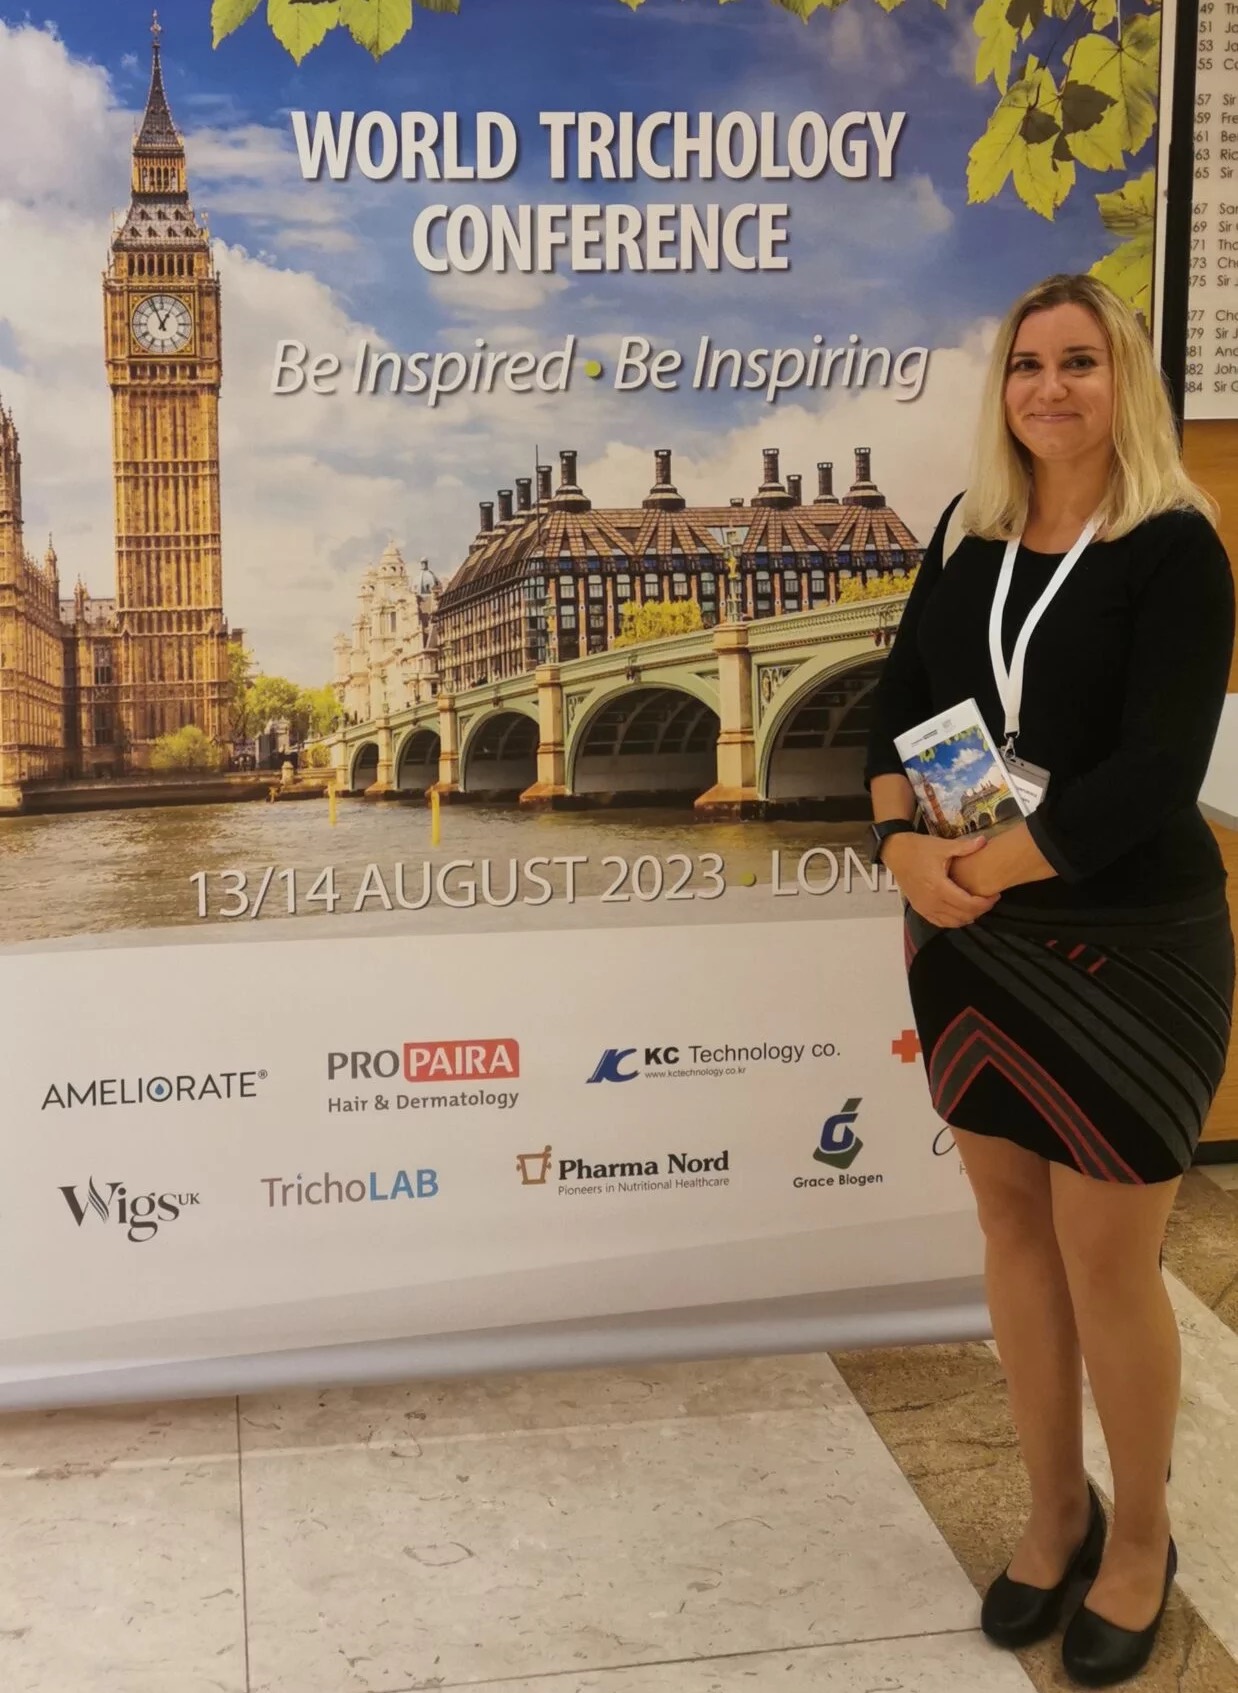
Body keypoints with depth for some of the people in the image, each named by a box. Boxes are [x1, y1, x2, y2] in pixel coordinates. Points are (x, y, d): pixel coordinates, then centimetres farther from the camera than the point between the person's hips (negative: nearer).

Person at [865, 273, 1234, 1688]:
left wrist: (985, 870, -19)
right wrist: (907, 850, -14)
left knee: (1106, 1260, 1)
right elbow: (901, 700, 4)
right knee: (1012, 1230, 13)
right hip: (974, 939, 5)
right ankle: (1054, 1512, 32)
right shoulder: (972, 532, 7)